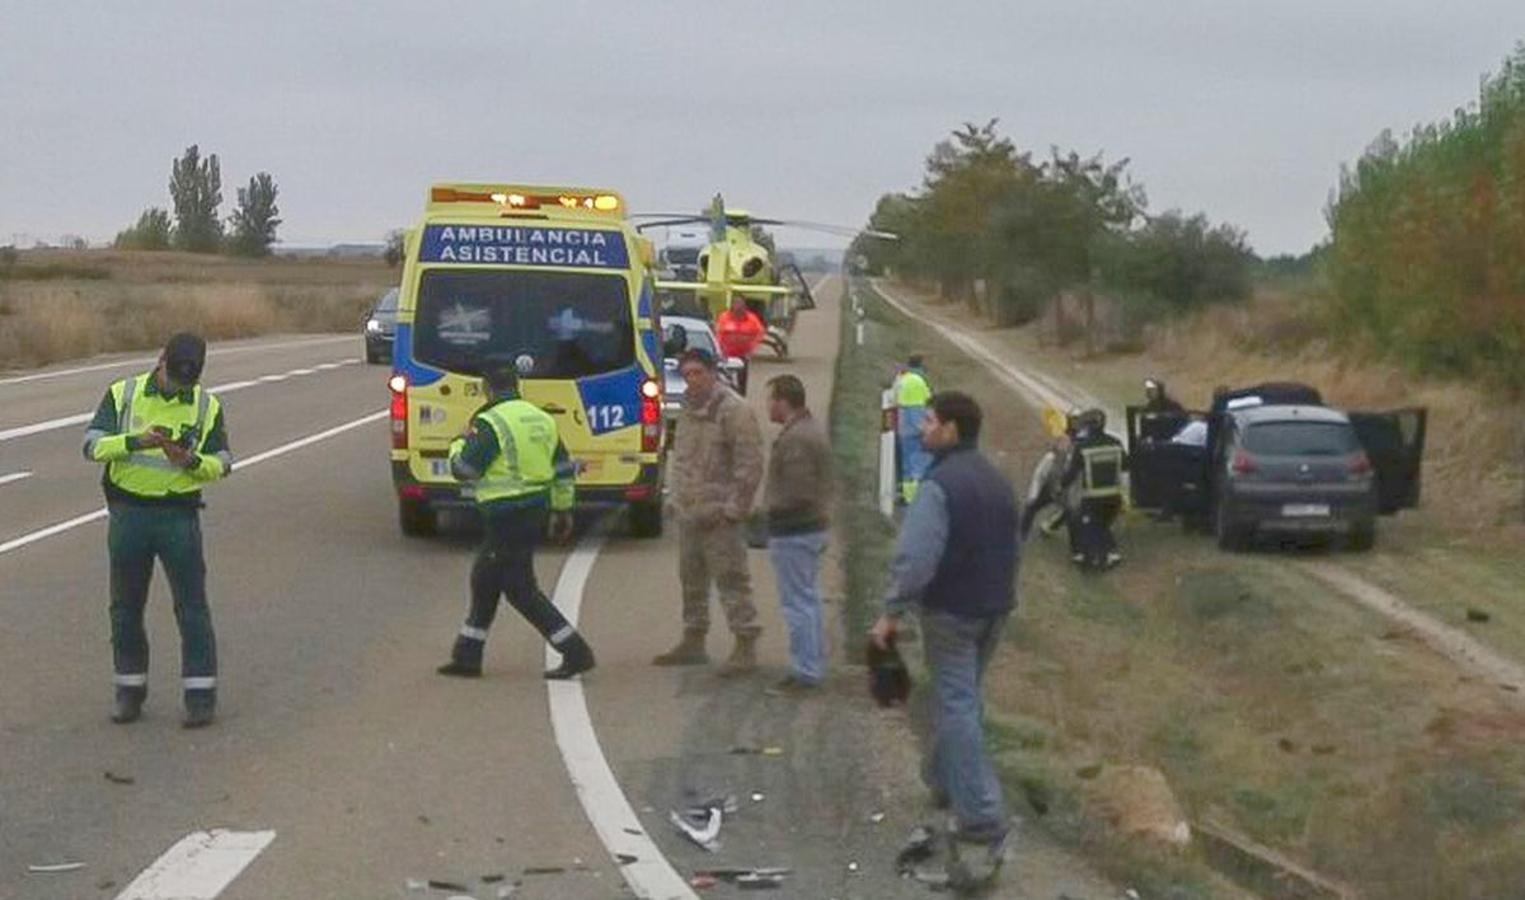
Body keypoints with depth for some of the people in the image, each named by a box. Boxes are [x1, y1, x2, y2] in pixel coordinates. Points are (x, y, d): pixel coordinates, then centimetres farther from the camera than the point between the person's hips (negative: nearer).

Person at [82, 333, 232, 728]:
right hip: (128, 513, 1)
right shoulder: (122, 395, 0)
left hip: (179, 515, -1)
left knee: (192, 605, -3)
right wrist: (136, 441, -25)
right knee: (126, 606, 8)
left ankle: (201, 695, 2)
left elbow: (222, 464, 3)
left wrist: (191, 460, -18)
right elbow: (92, 445, -8)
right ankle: (129, 689, 21)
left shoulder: (208, 407, 3)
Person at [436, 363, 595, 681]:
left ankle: (576, 652, -6)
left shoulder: (489, 424, -15)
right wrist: (563, 511, 22)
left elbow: (464, 469, -13)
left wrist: (458, 445, 8)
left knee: (520, 590, -2)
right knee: (484, 580, 18)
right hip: (536, 511, 9)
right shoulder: (541, 419, 10)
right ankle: (467, 657, 24)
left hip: (507, 518, -9)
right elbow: (564, 470, 13)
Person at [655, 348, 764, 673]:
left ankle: (746, 647, -4)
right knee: (692, 581, 16)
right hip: (689, 512, 9)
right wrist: (677, 495, 17)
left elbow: (750, 464, -16)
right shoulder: (688, 408, 14)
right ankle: (693, 643, 27)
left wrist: (734, 509, -17)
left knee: (731, 580, -7)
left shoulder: (733, 411, -13)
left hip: (718, 515, -9)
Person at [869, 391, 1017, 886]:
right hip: (994, 612, 8)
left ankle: (982, 817, -12)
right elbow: (1013, 550, 19)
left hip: (950, 614, -8)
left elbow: (915, 559, -26)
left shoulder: (939, 486, -19)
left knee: (957, 706, -6)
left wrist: (891, 613, -19)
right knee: (963, 698, 23)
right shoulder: (997, 482, 11)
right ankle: (945, 780, 38)